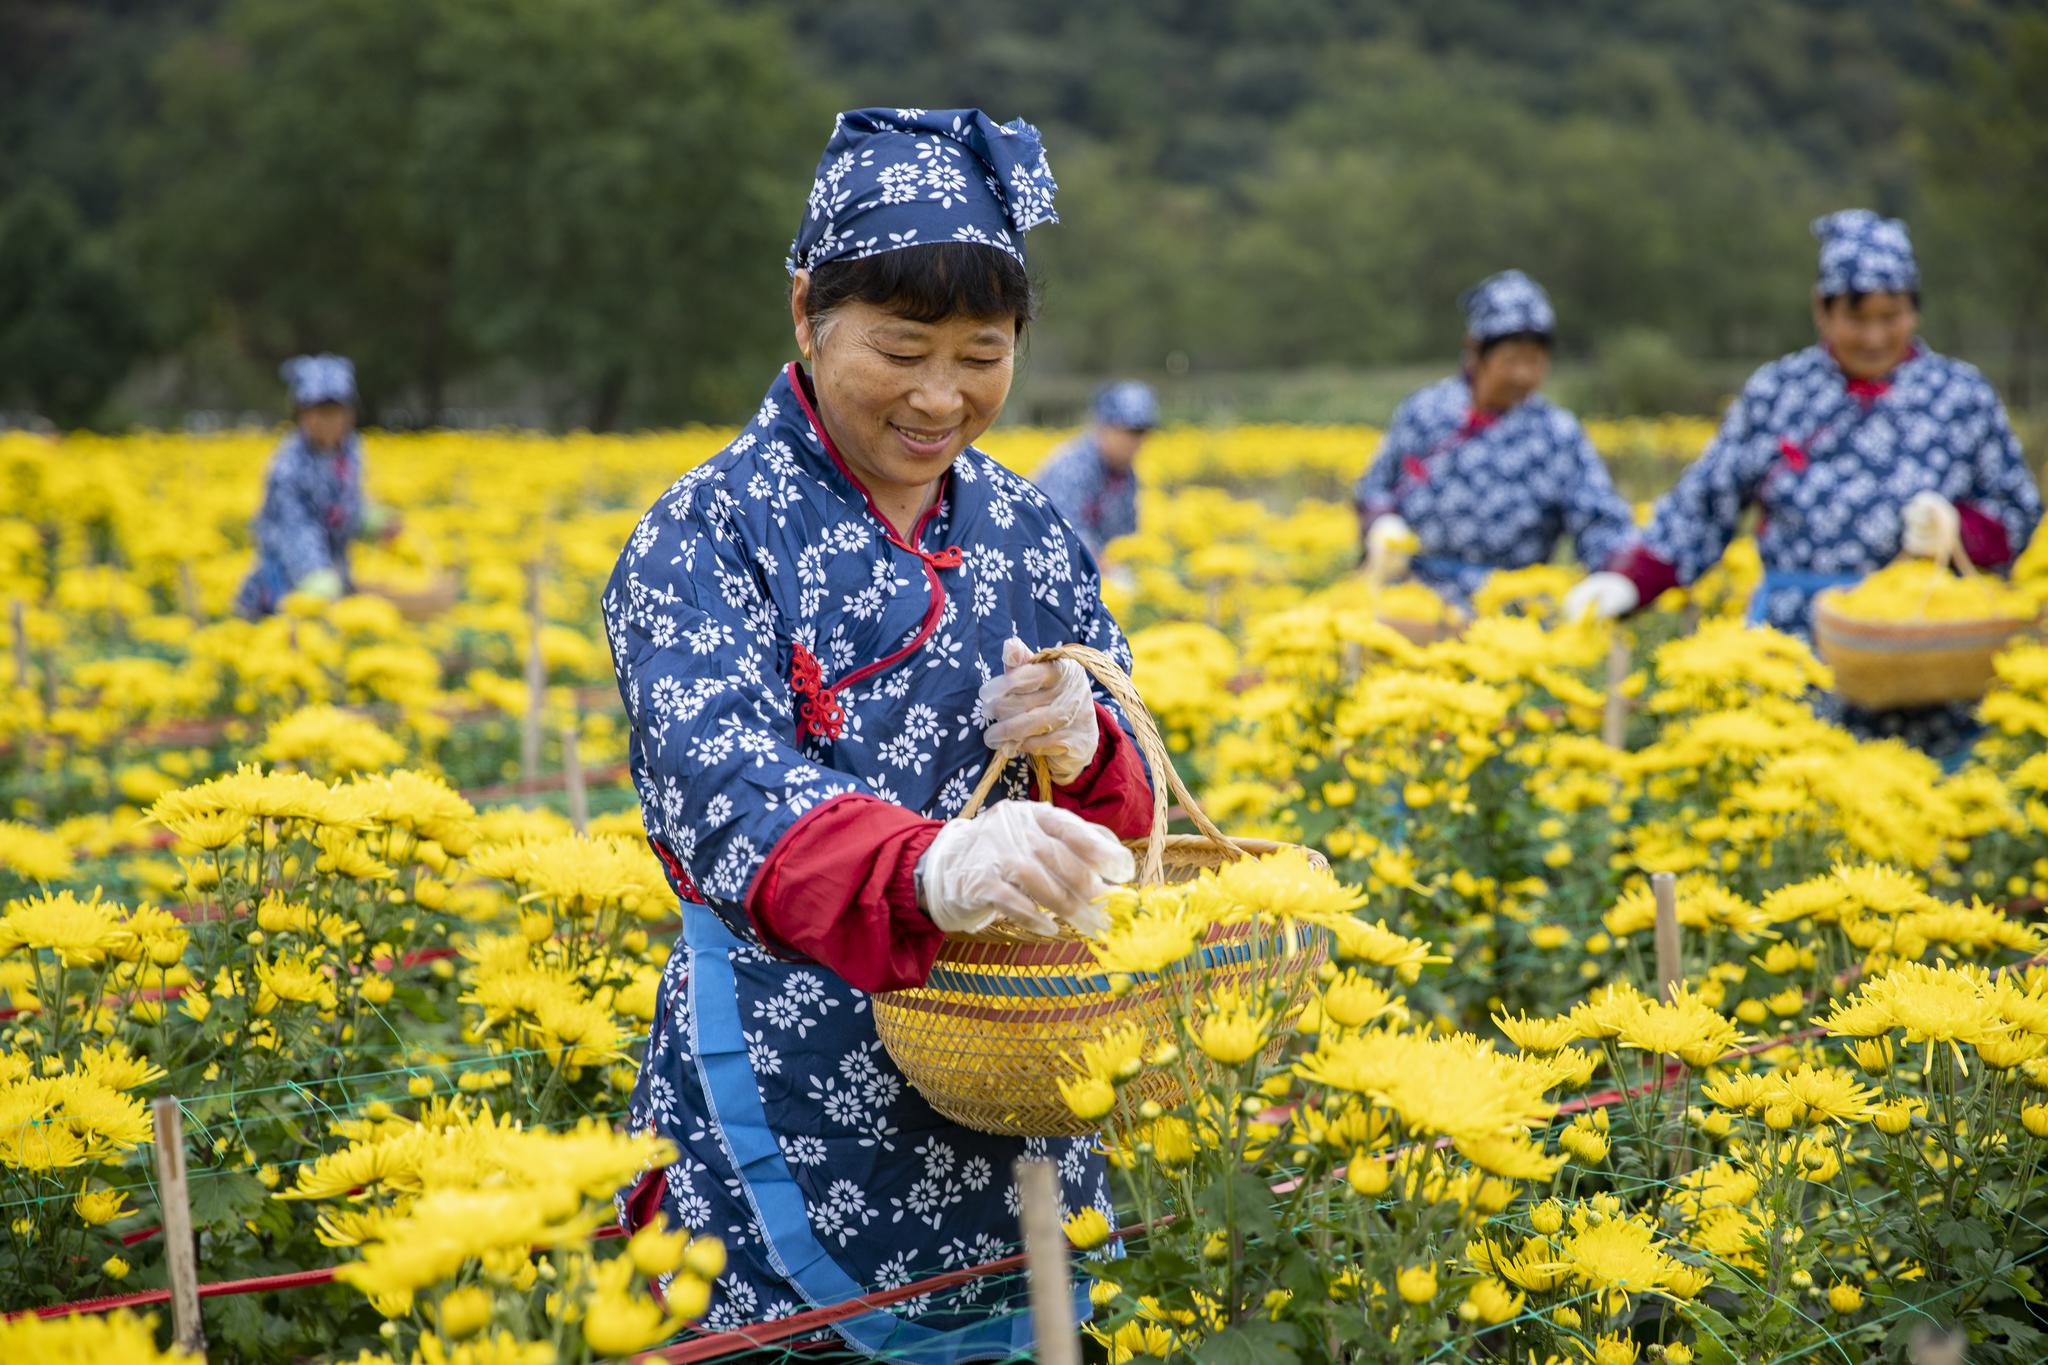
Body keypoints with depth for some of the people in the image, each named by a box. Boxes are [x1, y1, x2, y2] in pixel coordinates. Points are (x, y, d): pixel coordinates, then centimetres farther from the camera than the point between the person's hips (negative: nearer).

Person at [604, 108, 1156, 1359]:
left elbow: (1129, 813, 10)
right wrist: (929, 868, -44)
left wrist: (1085, 755, -15)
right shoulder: (709, 537, -9)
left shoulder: (1030, 533, 8)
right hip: (795, 1103, -5)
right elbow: (720, 785, -25)